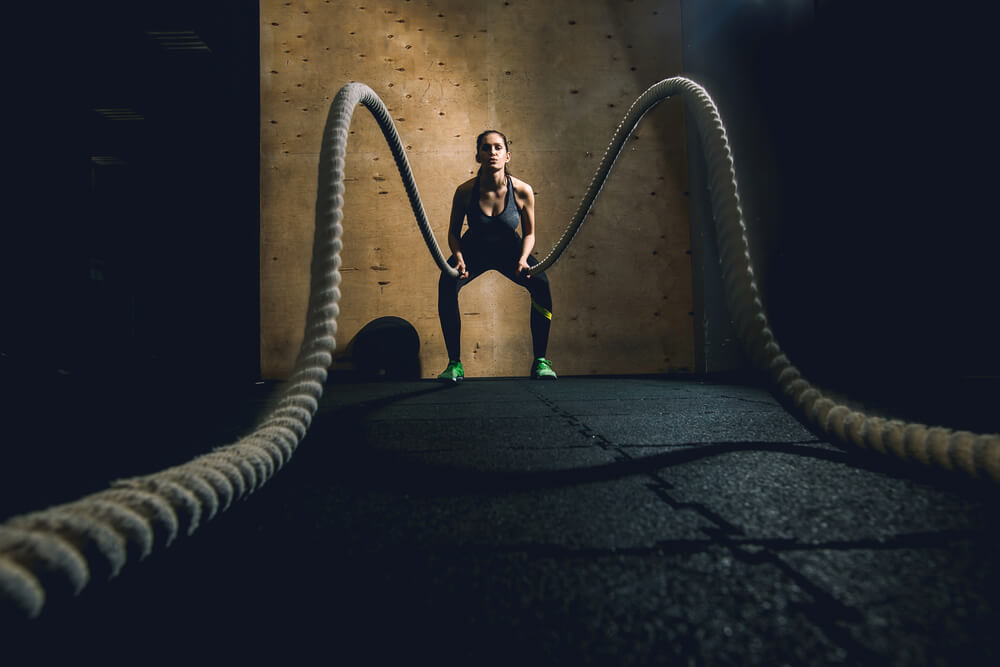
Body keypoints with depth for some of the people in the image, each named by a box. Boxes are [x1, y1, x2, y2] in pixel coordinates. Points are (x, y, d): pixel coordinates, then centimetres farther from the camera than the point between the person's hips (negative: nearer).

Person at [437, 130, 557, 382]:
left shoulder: (522, 191, -22)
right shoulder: (465, 191, -23)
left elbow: (529, 233, -8)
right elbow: (453, 232, -8)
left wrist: (523, 259, -26)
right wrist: (458, 258, -27)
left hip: (509, 250, 0)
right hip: (474, 250, 0)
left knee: (541, 283, -26)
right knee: (446, 284, -28)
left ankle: (540, 361, -11)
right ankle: (455, 364, -16)